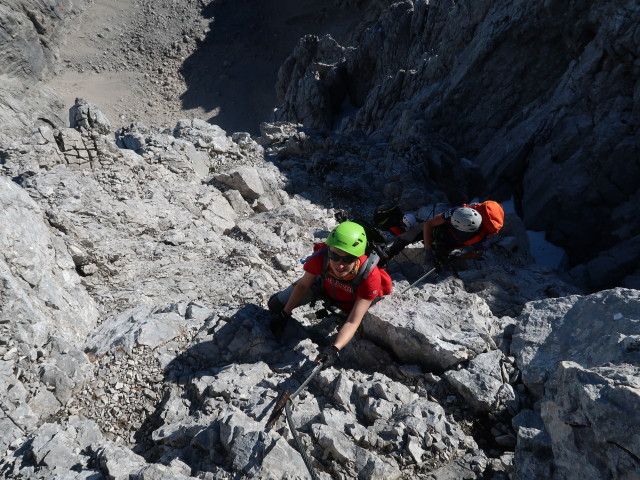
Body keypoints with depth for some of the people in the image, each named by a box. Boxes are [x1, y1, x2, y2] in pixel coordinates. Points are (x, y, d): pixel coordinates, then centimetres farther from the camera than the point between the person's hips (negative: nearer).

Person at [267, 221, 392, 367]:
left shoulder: (370, 276, -43)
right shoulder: (321, 257, -39)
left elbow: (353, 322, -41)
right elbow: (303, 285, -18)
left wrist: (334, 349, -56)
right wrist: (284, 315, -12)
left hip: (351, 303, -1)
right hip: (324, 286, 1)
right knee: (276, 304, -2)